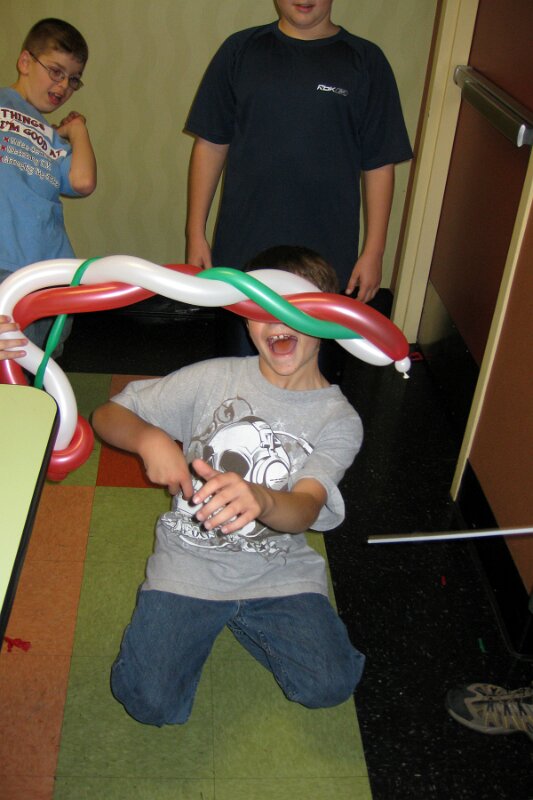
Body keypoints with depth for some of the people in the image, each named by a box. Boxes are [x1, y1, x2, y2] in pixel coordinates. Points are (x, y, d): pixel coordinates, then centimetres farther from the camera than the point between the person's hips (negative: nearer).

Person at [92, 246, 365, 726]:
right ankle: (200, 620, 17)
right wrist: (149, 438, -25)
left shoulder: (340, 421, -7)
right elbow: (107, 416, -1)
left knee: (328, 686, -16)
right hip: (191, 562, 0)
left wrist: (260, 500, -49)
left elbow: (306, 508, -25)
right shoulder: (216, 378, -6)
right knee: (151, 702, -14)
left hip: (280, 572, 1)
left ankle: (243, 620, 14)